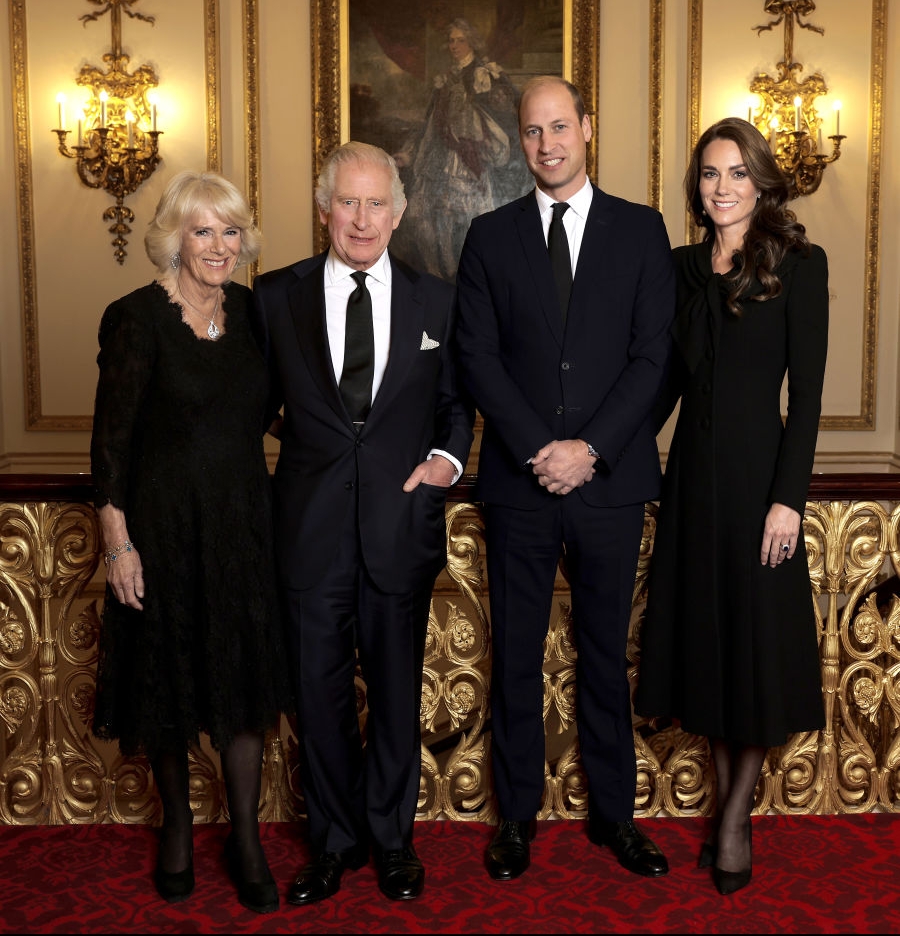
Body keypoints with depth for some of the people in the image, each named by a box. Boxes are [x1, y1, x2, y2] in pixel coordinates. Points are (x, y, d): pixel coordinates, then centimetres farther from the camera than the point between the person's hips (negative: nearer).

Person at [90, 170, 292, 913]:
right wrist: (118, 542, -12)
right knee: (169, 678, 12)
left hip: (244, 522, 4)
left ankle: (246, 840, 24)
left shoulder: (251, 309, 3)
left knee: (244, 679, 9)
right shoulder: (137, 318, -11)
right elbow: (111, 439, -10)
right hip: (165, 524, -3)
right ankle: (177, 823, 35)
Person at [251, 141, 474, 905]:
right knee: (320, 693, 9)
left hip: (402, 524, 1)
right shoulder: (276, 296, 2)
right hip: (311, 527, 0)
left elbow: (455, 402, 13)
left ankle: (392, 838, 32)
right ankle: (334, 842, 29)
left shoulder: (435, 301, 5)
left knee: (397, 691, 12)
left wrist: (449, 456, -5)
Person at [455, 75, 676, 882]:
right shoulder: (491, 236, 7)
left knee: (605, 652, 10)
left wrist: (590, 448, -12)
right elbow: (478, 356, 0)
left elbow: (653, 355, -1)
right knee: (516, 656, 8)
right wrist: (538, 450, -11)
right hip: (519, 482, 1)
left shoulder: (641, 230, 6)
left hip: (610, 480, 0)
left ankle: (614, 813, 24)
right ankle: (518, 815, 22)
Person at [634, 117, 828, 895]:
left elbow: (807, 390, -10)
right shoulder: (682, 267, 8)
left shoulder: (799, 264, -6)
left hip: (756, 469, -4)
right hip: (692, 467, 5)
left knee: (756, 635, 5)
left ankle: (736, 817, 23)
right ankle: (726, 802, 28)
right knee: (704, 633, 11)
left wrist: (788, 498, -15)